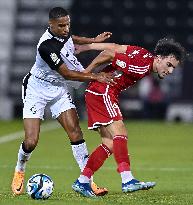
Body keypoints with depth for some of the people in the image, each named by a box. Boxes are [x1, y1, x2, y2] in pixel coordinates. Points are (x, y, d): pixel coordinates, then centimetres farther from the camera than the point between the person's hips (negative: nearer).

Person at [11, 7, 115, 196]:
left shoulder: (63, 32, -7)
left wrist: (93, 40, 20)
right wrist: (96, 77, -24)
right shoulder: (47, 46, -31)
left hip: (59, 90, 7)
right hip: (37, 90, -7)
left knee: (75, 132, -9)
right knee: (31, 141, -12)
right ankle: (19, 171, 20)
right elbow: (67, 74, -24)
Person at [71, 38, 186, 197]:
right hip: (102, 92, -10)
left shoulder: (145, 55, 7)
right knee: (120, 133, -22)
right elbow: (108, 55, -20)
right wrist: (87, 72, -5)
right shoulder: (142, 67, -22)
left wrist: (86, 47, 14)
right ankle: (127, 180, -33)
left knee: (110, 144, 6)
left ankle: (82, 182, 8)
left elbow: (114, 47, 9)